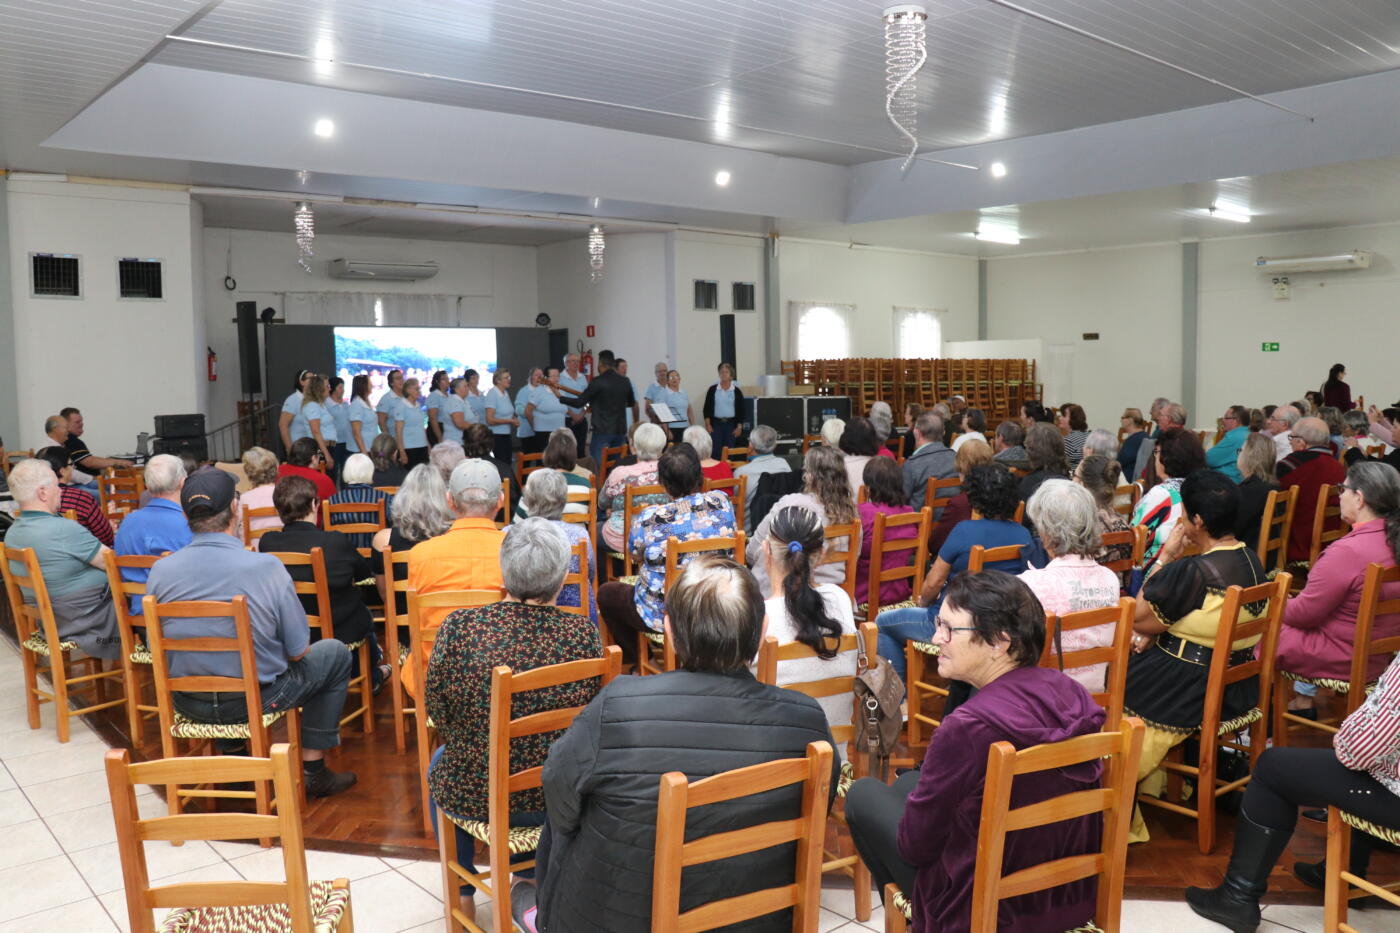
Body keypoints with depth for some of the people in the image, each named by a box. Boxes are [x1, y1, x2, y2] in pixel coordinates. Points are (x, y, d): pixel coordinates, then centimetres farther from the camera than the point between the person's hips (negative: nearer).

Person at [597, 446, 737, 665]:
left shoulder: (648, 518, -20)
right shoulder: (722, 503, -10)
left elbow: (636, 557, 0)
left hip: (661, 615, -5)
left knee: (606, 592, 24)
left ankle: (637, 662, 34)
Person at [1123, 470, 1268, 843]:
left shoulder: (1192, 571, -27)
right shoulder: (1251, 561, 1)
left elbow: (1138, 619, -15)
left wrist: (1165, 556, -13)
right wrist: (1155, 631, -1)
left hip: (1189, 695, -9)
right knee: (1129, 667, 22)